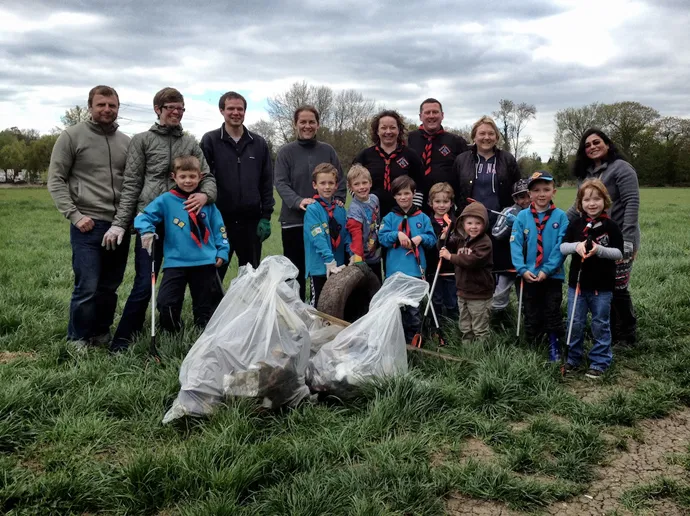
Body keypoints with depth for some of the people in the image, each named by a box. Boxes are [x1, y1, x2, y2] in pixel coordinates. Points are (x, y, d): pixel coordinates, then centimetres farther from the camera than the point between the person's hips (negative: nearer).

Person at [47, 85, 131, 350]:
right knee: (87, 288, -7)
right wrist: (74, 215, -11)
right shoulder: (72, 136, 0)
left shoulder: (126, 142, 12)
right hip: (88, 226, -4)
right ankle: (78, 339, 11)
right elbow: (55, 180, -1)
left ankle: (101, 333, 26)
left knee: (110, 287, 10)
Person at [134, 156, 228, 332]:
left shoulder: (207, 202, 4)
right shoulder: (166, 200, -3)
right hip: (176, 262, -2)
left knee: (206, 305, 13)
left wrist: (222, 251, 4)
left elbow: (218, 228, 11)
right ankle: (172, 334, 13)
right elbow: (143, 217, -3)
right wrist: (147, 231, -23)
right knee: (166, 303, -10)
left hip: (205, 263, 2)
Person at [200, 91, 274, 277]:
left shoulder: (259, 143, 8)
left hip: (251, 220, 3)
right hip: (219, 219, -2)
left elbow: (267, 183, 7)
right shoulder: (210, 141, 0)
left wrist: (266, 216, 0)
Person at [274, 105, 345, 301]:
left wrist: (338, 200, -7)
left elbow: (340, 180, 11)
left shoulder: (328, 151, 9)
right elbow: (281, 183, -7)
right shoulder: (286, 152, 0)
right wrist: (298, 201, -24)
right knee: (295, 270, 5)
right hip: (294, 220, -2)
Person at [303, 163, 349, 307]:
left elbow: (346, 235, 7)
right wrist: (330, 261, -25)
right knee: (318, 305, 6)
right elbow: (318, 238, -18)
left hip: (338, 267, 5)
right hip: (319, 267, -5)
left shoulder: (340, 209, 7)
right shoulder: (312, 209, -10)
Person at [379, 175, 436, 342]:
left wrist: (421, 238, -13)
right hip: (395, 270, 0)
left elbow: (432, 239, 6)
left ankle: (411, 338, 19)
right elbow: (382, 238, -3)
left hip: (415, 270, 0)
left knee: (414, 308, 6)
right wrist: (397, 234, -18)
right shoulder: (389, 218, 4)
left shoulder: (422, 218, 6)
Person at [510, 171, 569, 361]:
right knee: (531, 314, 14)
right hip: (528, 276, 2)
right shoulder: (522, 216, -3)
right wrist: (523, 270, -16)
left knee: (552, 313, 9)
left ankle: (554, 348, 22)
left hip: (553, 275, -2)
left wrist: (547, 270, -17)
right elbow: (515, 245, -6)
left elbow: (561, 246, -11)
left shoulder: (560, 216, -6)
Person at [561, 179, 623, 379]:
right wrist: (576, 246, -20)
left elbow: (619, 253, -8)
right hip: (577, 282, 2)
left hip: (602, 286, -2)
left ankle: (599, 362, 20)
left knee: (600, 325, 8)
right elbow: (562, 247, 0)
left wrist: (599, 249, -24)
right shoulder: (576, 225, 1)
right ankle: (573, 358, 26)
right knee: (575, 323, 10)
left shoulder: (610, 226, -6)